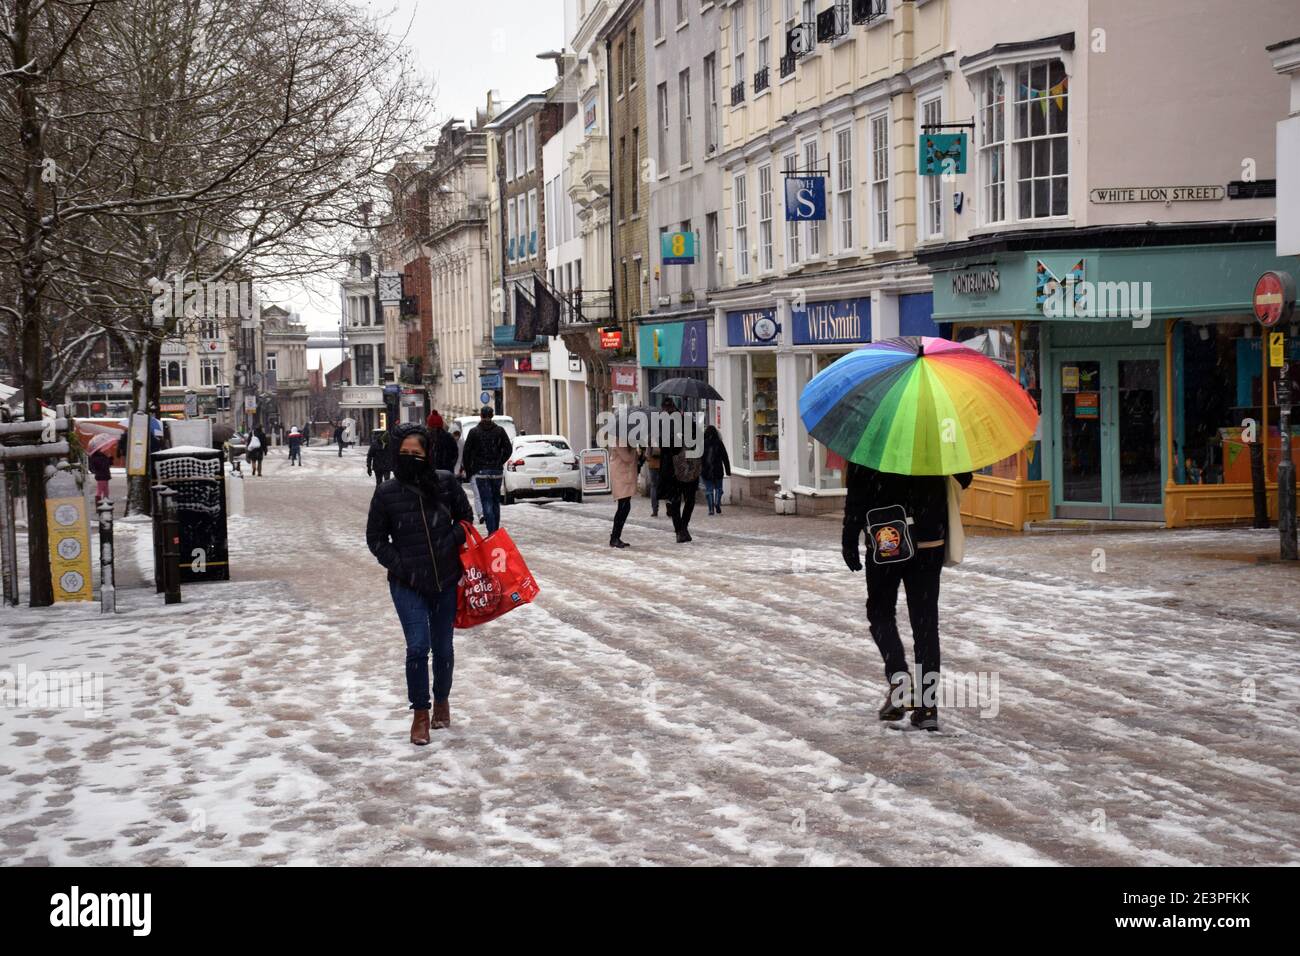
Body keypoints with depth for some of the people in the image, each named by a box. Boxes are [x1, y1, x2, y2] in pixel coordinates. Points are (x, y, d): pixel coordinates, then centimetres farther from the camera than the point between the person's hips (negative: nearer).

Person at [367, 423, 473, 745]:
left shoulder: (446, 482, -5)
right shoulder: (387, 492, -6)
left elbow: (464, 516, 8)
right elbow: (376, 538, 4)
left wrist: (451, 542, -9)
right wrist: (398, 565, -8)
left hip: (446, 581, 2)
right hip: (407, 585, -1)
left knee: (443, 648, 12)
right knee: (418, 646, -13)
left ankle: (442, 700, 38)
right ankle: (420, 714, 3)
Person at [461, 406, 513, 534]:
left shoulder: (474, 432, -2)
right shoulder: (499, 430, 3)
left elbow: (466, 452, -2)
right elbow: (508, 449, 2)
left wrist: (468, 470, 7)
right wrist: (500, 463, 13)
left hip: (481, 471, -2)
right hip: (496, 471, 2)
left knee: (486, 502, -4)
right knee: (496, 501, 14)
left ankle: (491, 532, -14)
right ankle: (496, 531, 18)